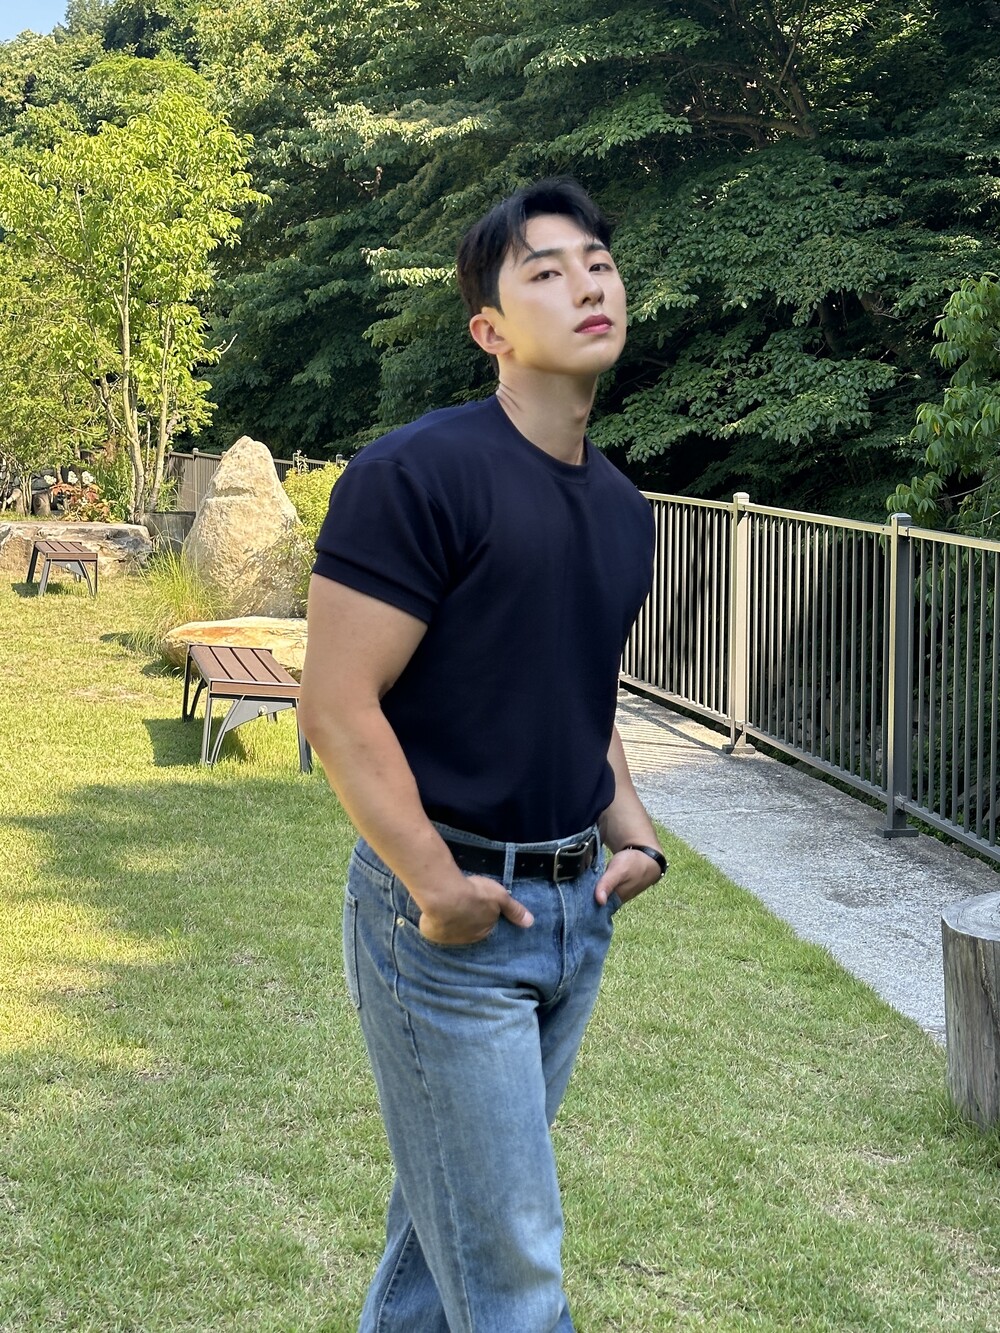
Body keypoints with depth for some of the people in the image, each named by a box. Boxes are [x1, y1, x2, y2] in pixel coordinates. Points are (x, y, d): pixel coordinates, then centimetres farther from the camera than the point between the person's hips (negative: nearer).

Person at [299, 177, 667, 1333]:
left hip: (575, 912, 7)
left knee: (448, 1211, 21)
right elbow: (336, 706, -19)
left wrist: (631, 834, 7)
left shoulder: (622, 508, 10)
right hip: (449, 920, -7)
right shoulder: (416, 475, -16)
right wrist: (440, 888, -17)